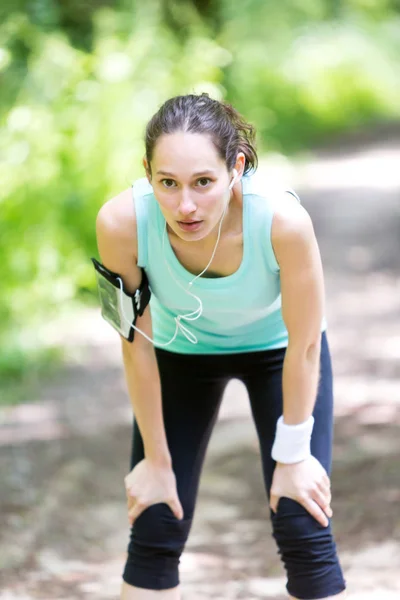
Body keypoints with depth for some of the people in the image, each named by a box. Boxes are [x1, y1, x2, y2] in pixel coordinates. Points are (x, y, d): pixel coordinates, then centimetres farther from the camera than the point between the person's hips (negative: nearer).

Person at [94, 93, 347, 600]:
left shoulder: (283, 219, -39)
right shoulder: (122, 222, -34)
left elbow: (304, 348, -23)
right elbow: (137, 346, -19)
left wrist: (292, 456, -11)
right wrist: (157, 460, -8)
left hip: (276, 346, -1)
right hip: (182, 350, 1)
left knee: (304, 533, -7)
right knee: (154, 532, -1)